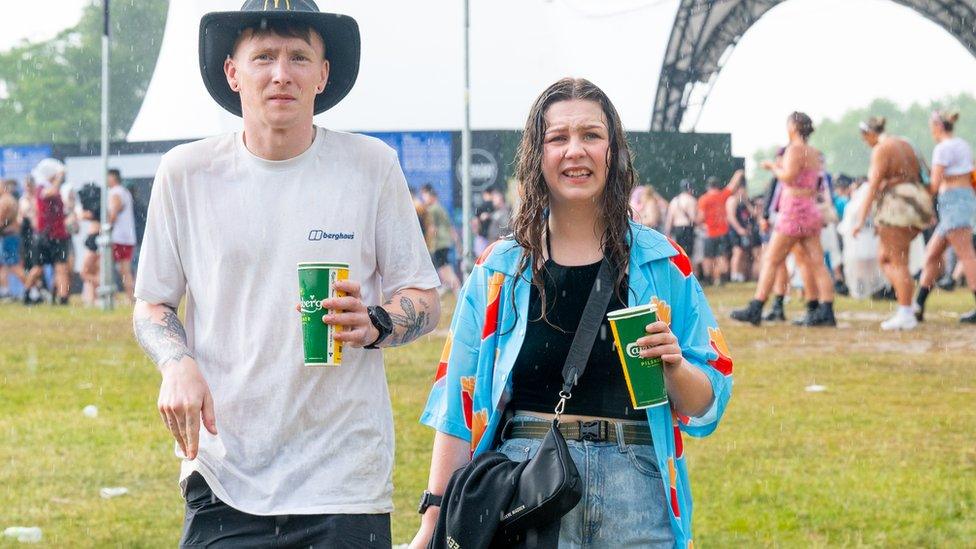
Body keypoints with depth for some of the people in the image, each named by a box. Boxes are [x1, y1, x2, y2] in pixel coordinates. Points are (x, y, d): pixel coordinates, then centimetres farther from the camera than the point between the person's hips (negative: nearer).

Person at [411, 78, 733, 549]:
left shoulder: (662, 264, 6)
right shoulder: (500, 270, 6)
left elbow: (706, 406, 9)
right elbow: (459, 402, 7)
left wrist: (673, 365, -13)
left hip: (633, 490, 0)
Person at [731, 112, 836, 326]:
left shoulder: (795, 149, -10)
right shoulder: (813, 153, 16)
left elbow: (789, 176, -22)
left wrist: (773, 167, -3)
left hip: (793, 212, -8)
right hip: (811, 210, 8)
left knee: (771, 260, -3)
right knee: (816, 263, 2)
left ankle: (755, 309, -3)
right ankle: (826, 311, -5)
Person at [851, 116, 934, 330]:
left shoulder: (881, 150, -9)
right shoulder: (905, 145, 18)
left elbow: (873, 186, -15)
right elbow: (918, 177, 19)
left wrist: (861, 219, -16)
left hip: (896, 207, -9)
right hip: (917, 204, 9)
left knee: (898, 263, -5)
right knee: (884, 257, 15)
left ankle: (905, 315, -7)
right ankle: (906, 304, 5)